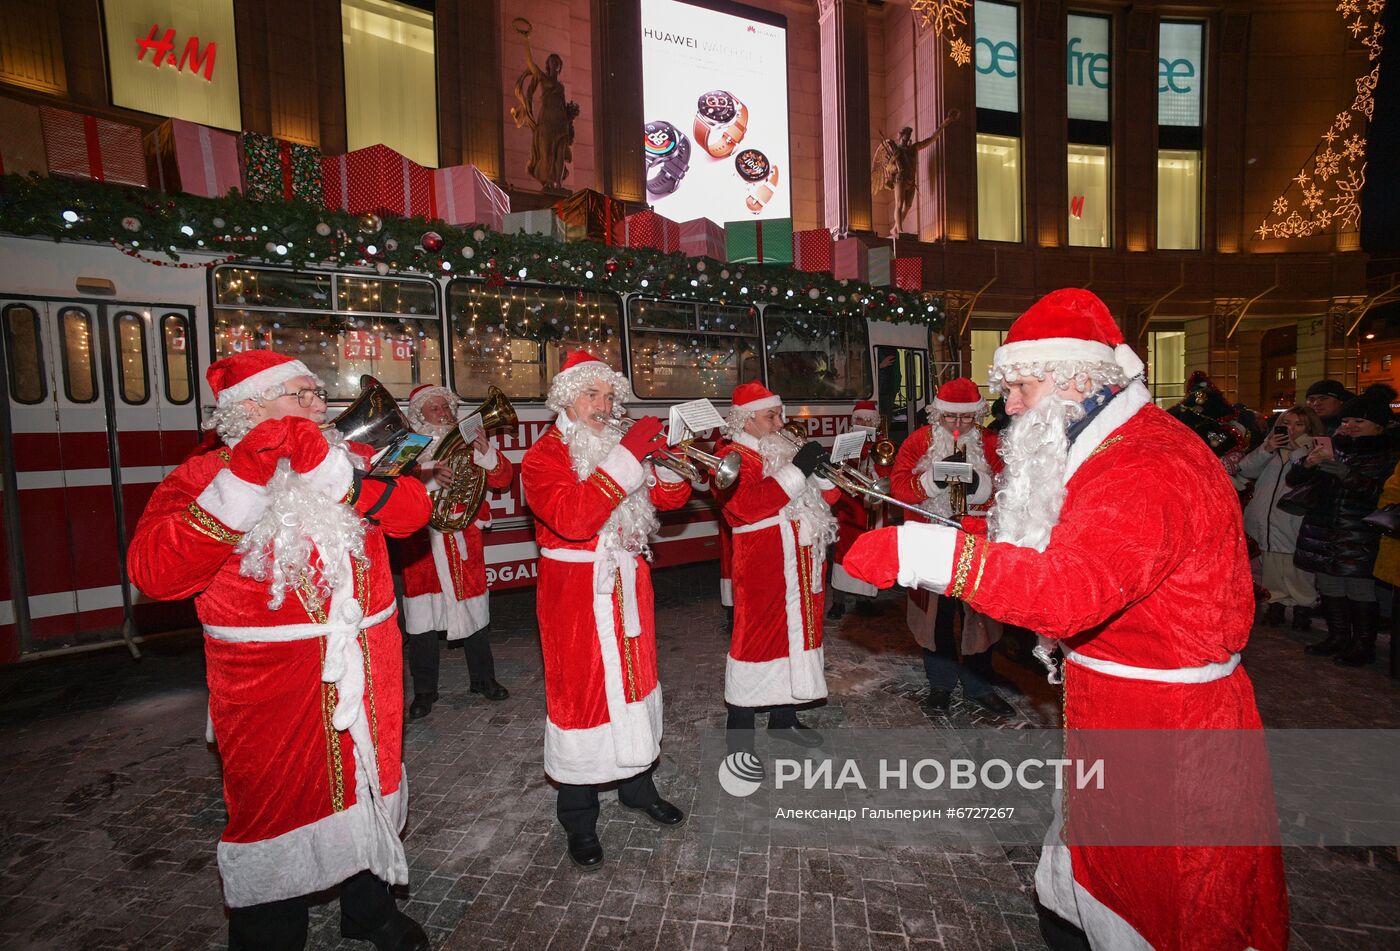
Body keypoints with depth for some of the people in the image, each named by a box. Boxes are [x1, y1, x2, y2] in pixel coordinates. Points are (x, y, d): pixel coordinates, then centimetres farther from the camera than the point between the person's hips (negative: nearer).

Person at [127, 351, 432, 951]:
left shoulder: (351, 460, 3)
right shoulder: (203, 475, -6)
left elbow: (411, 511, -14)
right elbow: (154, 573, -21)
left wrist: (328, 467, -27)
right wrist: (245, 476, -29)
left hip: (367, 674, 4)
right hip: (271, 687, -3)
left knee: (368, 788, 20)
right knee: (275, 806, 11)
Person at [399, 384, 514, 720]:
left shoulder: (466, 443, 7)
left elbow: (502, 479, -1)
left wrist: (486, 453, -19)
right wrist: (429, 479, -31)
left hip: (464, 543, 2)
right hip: (422, 547, -2)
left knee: (474, 612, 11)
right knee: (422, 620, 4)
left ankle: (482, 678, 27)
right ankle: (424, 690, 19)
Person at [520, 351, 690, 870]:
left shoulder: (621, 445, 10)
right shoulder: (544, 456, -9)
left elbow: (669, 496, 8)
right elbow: (573, 517, -28)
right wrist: (627, 455, -30)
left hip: (629, 590, 6)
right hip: (577, 598, -6)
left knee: (633, 678, 16)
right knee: (582, 690, 1)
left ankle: (638, 784, 36)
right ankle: (578, 821, 19)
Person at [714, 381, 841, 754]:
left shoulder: (787, 450, 17)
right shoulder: (732, 456, -7)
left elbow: (823, 497, 19)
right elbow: (746, 505, -24)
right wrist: (796, 470, -24)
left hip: (801, 568, 8)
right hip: (761, 570, -8)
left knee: (796, 631, 15)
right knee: (758, 635, -3)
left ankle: (784, 717, 31)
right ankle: (739, 729, 11)